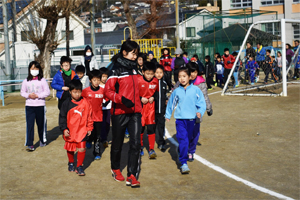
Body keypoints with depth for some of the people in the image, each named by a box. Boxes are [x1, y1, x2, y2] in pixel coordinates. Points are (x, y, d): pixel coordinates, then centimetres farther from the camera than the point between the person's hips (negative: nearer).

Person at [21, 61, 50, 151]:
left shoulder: (42, 80, -2)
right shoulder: (26, 81, 5)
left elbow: (47, 92, -4)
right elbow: (22, 92, 11)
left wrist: (38, 95, -16)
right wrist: (28, 95, -9)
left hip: (40, 105, -1)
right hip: (29, 105, 1)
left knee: (41, 124, 10)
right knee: (29, 124, -5)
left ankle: (43, 140, 31)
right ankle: (30, 144, -4)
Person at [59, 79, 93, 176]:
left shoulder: (85, 103, -4)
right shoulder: (67, 103, -7)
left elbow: (89, 116, 5)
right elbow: (62, 117, -2)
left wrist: (89, 128, 8)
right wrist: (64, 129, -9)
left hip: (82, 130, -1)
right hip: (70, 131, 1)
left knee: (82, 149, -8)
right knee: (70, 149, 18)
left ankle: (79, 166, 8)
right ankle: (71, 163, 41)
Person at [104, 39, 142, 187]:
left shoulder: (134, 67, 11)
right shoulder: (117, 69, -8)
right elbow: (107, 91, -15)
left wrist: (139, 101, 19)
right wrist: (122, 99, -28)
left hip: (135, 111, 5)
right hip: (119, 112, -5)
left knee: (136, 143, -7)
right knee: (117, 143, 11)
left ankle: (131, 175, -3)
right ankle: (115, 169, 35)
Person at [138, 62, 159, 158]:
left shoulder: (155, 81, -4)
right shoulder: (138, 80, -14)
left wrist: (153, 97, -3)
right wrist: (141, 98, -15)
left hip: (150, 106, 1)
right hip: (140, 106, -1)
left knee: (151, 128, -3)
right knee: (140, 127, 8)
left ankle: (151, 150, 1)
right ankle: (140, 147, 29)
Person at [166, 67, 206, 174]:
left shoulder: (195, 90, -1)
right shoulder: (176, 91, 2)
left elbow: (202, 103, 2)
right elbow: (171, 103, 16)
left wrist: (200, 112, -16)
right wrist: (168, 115, 21)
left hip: (192, 119, 1)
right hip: (180, 119, -1)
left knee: (189, 139, 15)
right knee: (183, 140, -12)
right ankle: (183, 163, -11)